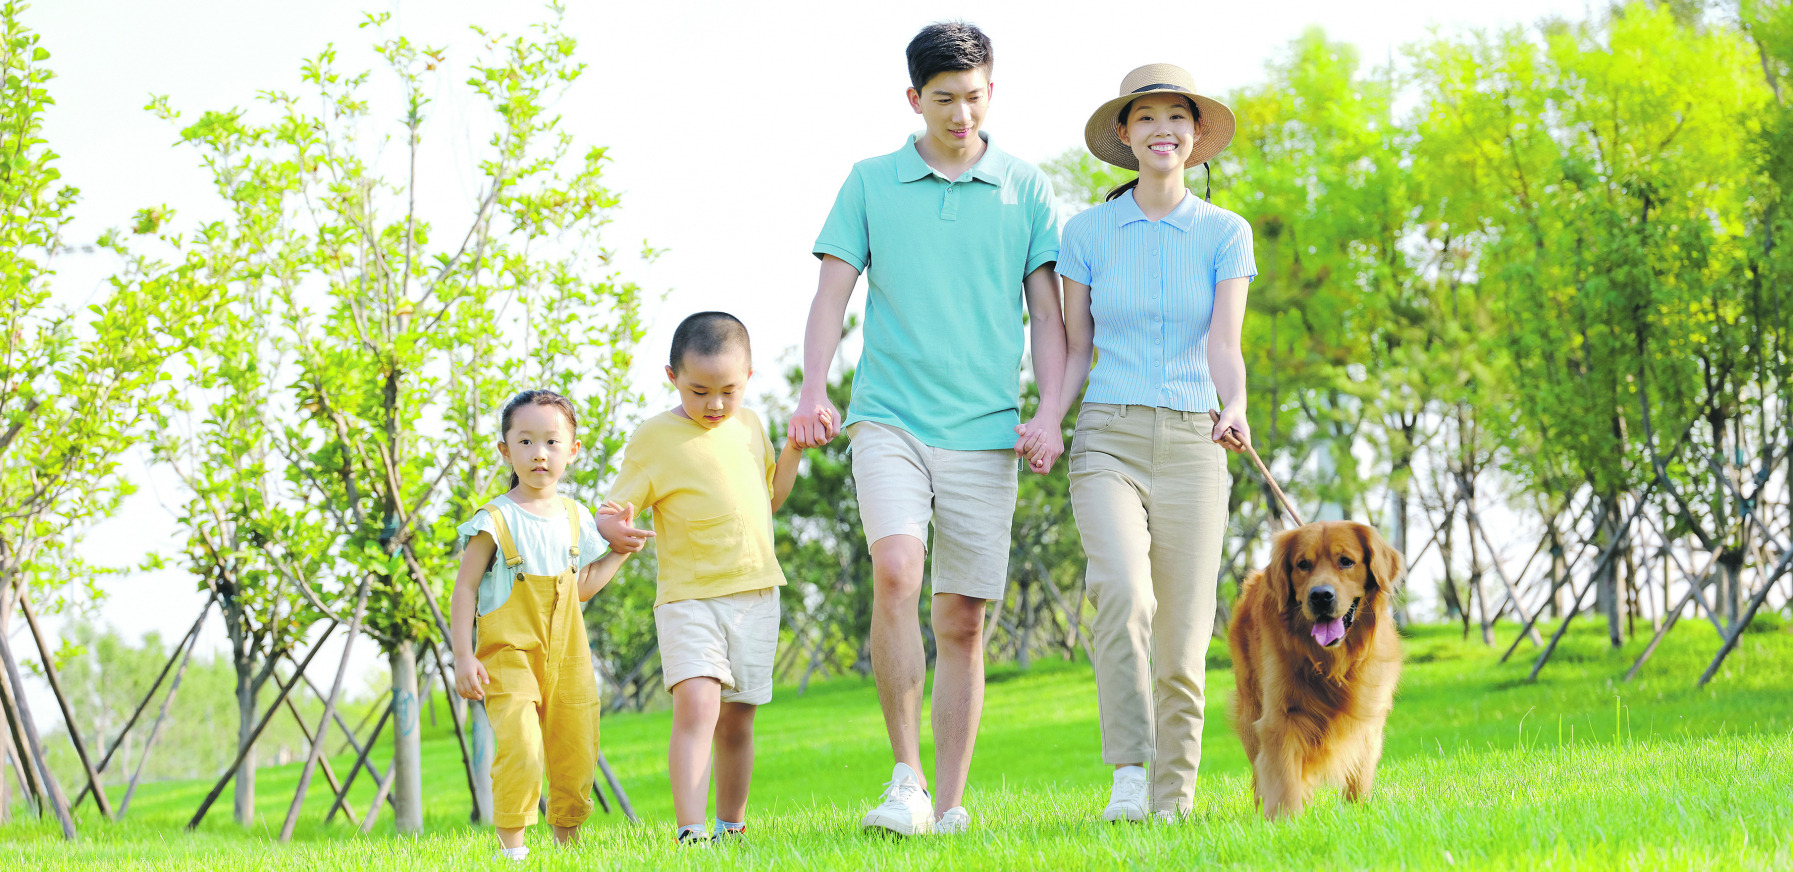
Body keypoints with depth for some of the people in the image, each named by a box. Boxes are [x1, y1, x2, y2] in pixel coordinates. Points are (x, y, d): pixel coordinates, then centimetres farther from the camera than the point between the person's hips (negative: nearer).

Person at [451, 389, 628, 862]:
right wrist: (463, 657, -13)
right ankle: (511, 846, -10)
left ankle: (568, 841, 26)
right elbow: (465, 591, -6)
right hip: (510, 657, -5)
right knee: (520, 751, -21)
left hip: (567, 659, 5)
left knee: (575, 759, 8)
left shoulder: (575, 518, 10)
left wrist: (618, 552, 13)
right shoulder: (494, 521, -7)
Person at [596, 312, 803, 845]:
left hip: (755, 594, 5)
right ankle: (690, 830, -27)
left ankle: (732, 826, 24)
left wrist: (795, 448, 11)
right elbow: (615, 514, -8)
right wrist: (614, 529, -32)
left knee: (737, 717, 10)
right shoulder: (655, 438, -6)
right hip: (689, 596, -5)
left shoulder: (749, 427, 10)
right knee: (696, 702, -22)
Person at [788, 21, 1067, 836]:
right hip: (889, 418, -1)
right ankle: (906, 776, -14)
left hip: (984, 431, 1)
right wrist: (812, 390, -10)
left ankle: (947, 803, 8)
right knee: (895, 571, -23)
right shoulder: (870, 183, 9)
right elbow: (832, 295, 6)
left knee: (962, 621, 1)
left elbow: (1048, 313, 9)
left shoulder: (1024, 188, 10)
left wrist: (1051, 413, -3)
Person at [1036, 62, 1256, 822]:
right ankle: (1129, 776, -25)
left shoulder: (1226, 234, 5)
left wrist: (1236, 408, -26)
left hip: (1192, 445, 1)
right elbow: (1075, 352, 10)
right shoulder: (1086, 232, 6)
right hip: (1108, 440, -1)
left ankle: (1172, 803, 13)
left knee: (1182, 645, 0)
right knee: (1124, 595, -28)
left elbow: (1223, 347, -6)